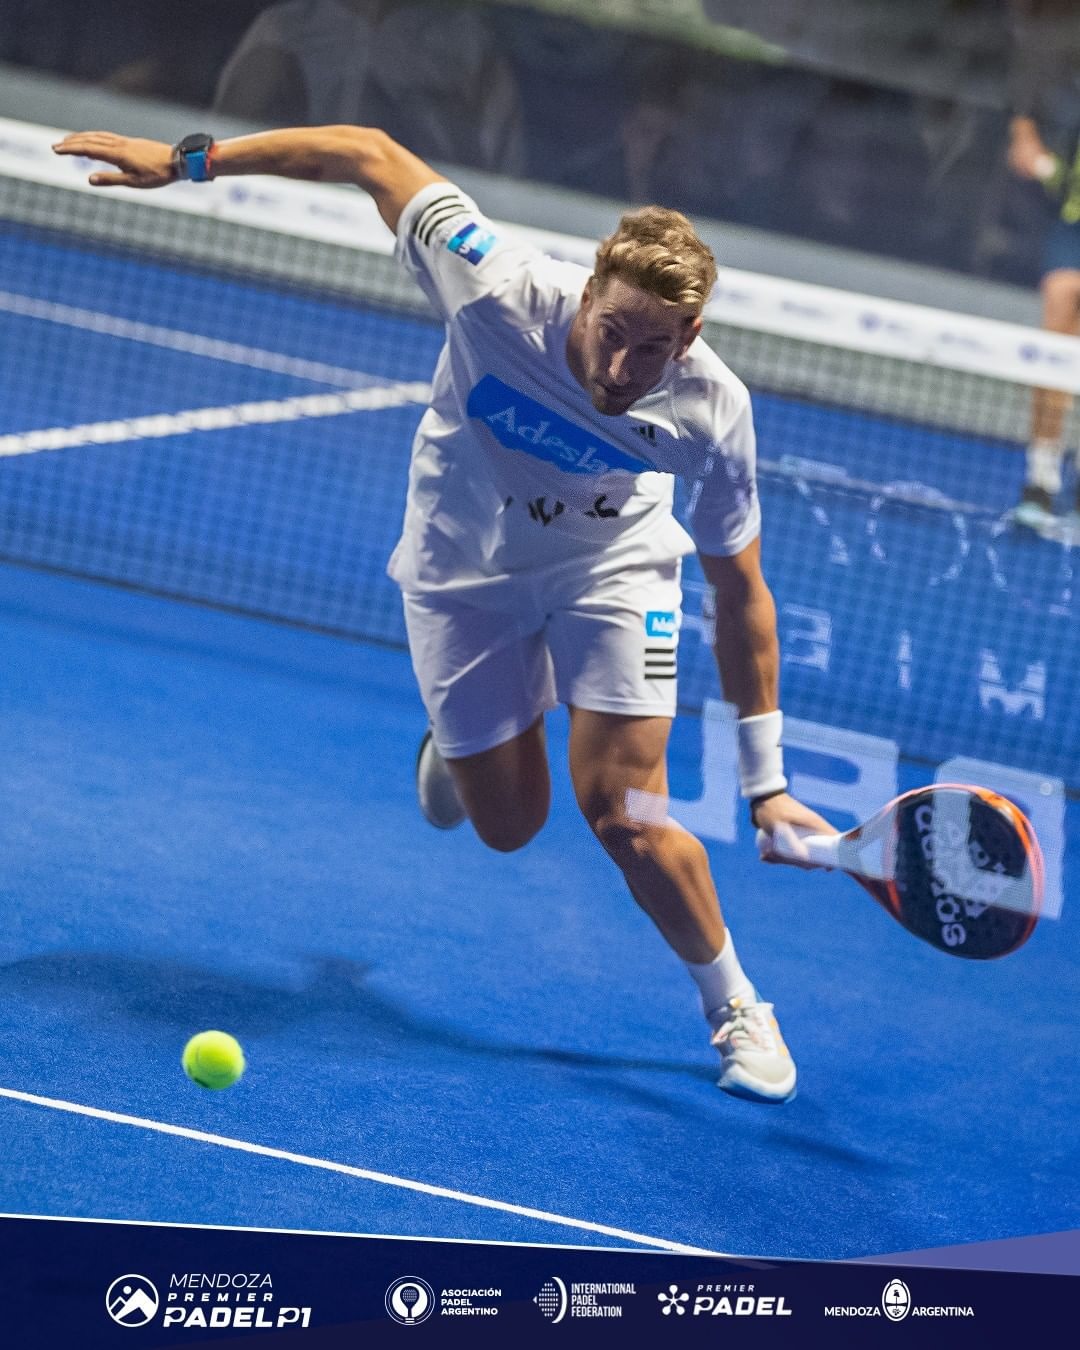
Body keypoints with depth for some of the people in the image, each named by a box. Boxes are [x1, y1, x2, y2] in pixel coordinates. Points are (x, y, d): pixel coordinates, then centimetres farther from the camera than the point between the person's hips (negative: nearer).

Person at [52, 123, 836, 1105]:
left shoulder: (713, 414, -30)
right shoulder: (503, 293, -36)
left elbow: (740, 590, -18)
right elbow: (373, 154, -23)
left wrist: (764, 780, -17)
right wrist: (190, 160, -19)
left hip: (613, 561, -1)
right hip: (466, 569, 1)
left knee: (624, 811, -15)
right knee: (509, 823, 6)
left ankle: (735, 1009, 10)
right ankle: (460, 734, 44)